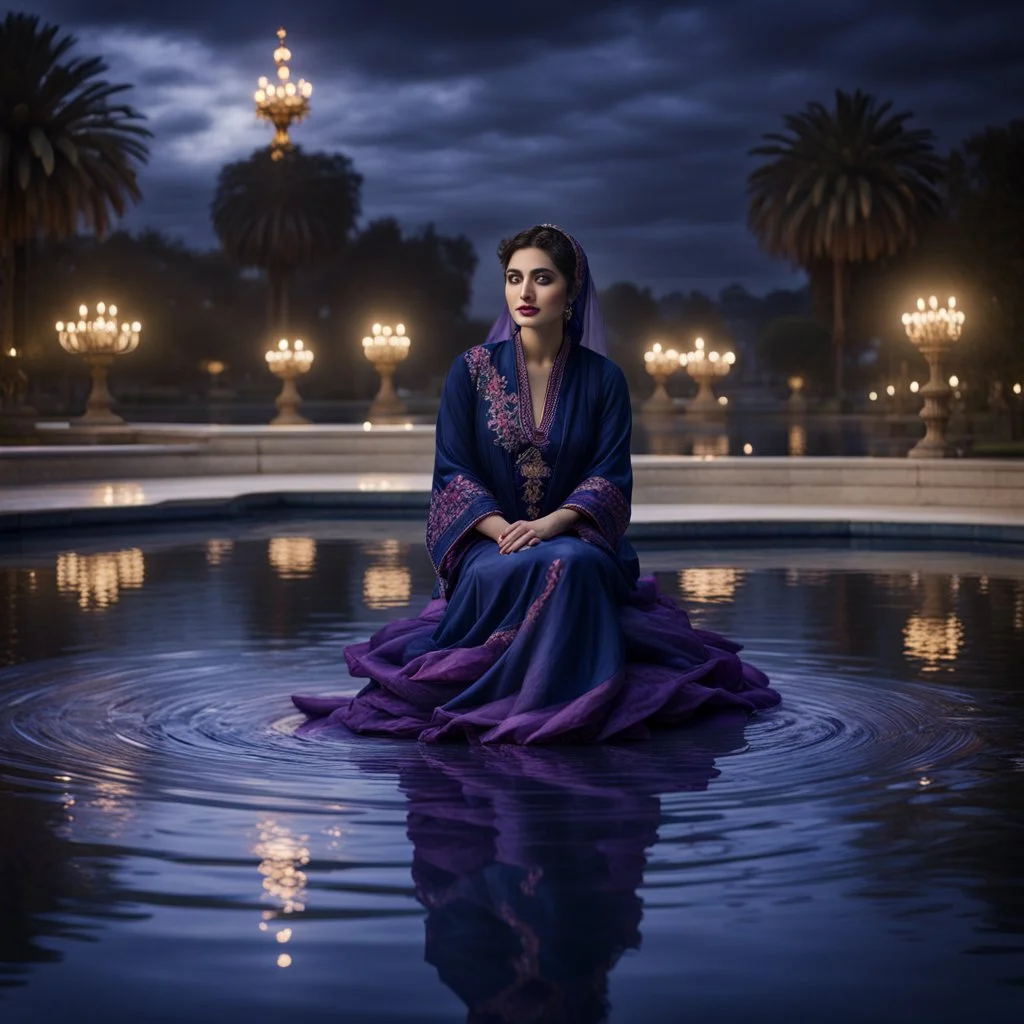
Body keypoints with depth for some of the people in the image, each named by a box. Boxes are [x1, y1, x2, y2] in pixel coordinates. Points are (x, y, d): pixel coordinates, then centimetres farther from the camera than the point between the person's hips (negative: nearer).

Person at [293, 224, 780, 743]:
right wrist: (501, 529, -20)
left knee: (572, 563, -37)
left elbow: (611, 477, -4)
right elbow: (453, 472, -2)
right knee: (505, 572, -37)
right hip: (488, 541, 0)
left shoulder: (602, 378, 4)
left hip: (574, 539, 0)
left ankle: (565, 697, -24)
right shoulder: (472, 370, 3)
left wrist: (551, 525, -22)